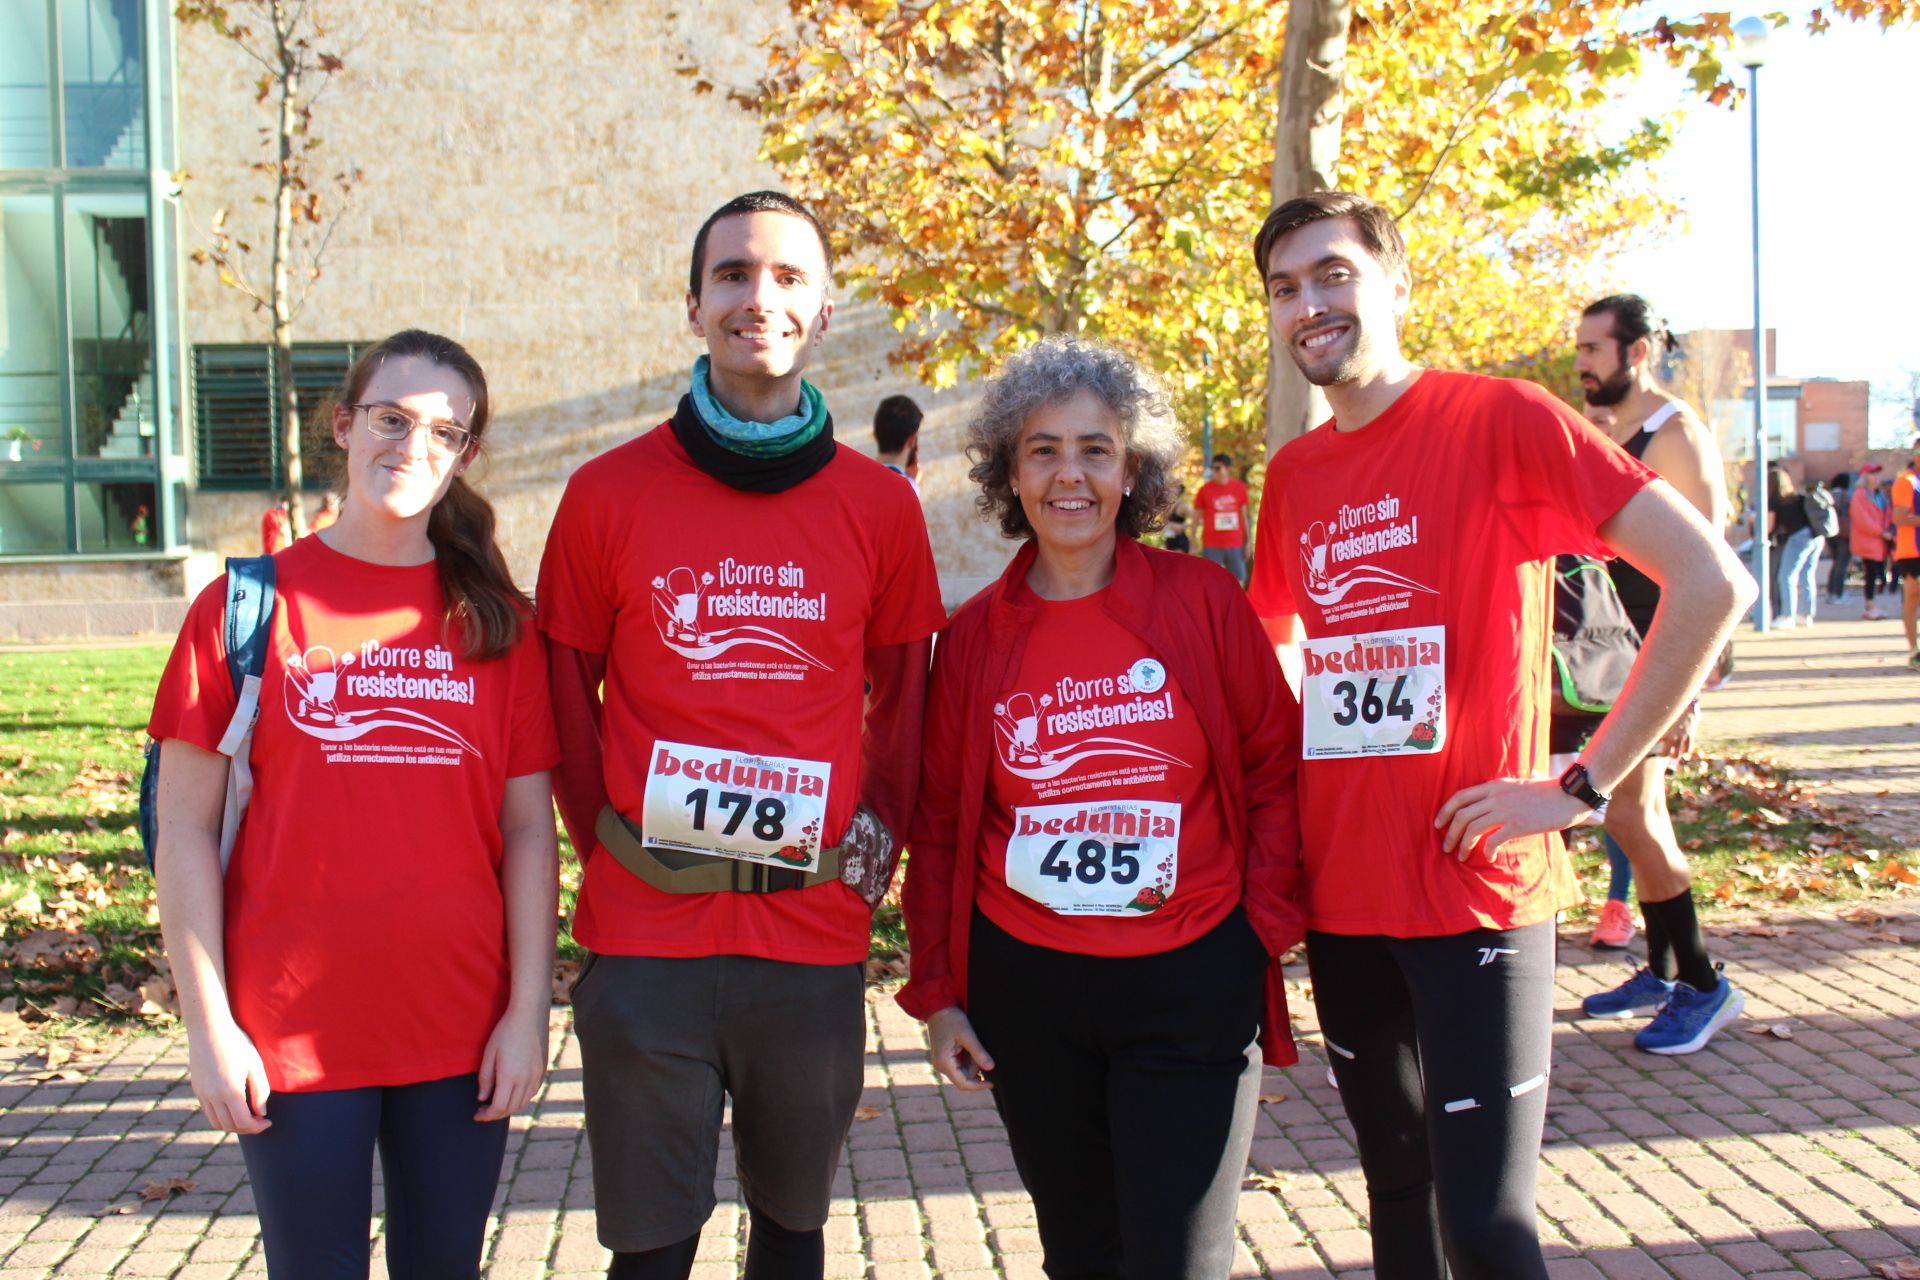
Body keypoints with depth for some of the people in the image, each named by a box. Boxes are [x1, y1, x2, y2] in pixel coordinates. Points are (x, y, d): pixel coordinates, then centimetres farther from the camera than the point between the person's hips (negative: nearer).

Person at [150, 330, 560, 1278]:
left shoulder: (498, 623, 5)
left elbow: (529, 829, 4)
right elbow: (185, 828, -3)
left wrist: (529, 1009, -3)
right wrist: (208, 1025, -7)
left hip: (461, 1030, 2)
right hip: (294, 1033, -2)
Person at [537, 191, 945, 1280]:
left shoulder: (880, 504, 2)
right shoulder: (610, 492, -1)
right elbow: (568, 691, 7)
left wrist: (879, 835, 0)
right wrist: (612, 843, -2)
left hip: (816, 933, 2)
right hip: (646, 933, -1)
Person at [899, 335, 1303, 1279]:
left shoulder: (1204, 601, -3)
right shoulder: (975, 635, 2)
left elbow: (1275, 769, 2)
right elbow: (940, 820, 8)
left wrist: (1266, 923, -7)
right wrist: (937, 991, 5)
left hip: (1190, 985, -2)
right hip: (1025, 983, 2)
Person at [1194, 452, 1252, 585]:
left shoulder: (1240, 487, 4)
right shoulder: (1205, 490, -1)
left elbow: (1244, 516, 12)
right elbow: (1197, 518, 3)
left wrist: (1247, 541, 10)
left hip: (1235, 544, 2)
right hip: (1212, 546, -2)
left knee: (1239, 582, 5)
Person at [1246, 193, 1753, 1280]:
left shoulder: (1499, 418, -9)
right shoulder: (1292, 474, 9)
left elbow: (1711, 580, -16)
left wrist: (1582, 786, -16)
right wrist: (1282, 790, 11)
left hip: (1475, 891, -6)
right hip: (1340, 892, 6)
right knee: (1398, 1184, 16)